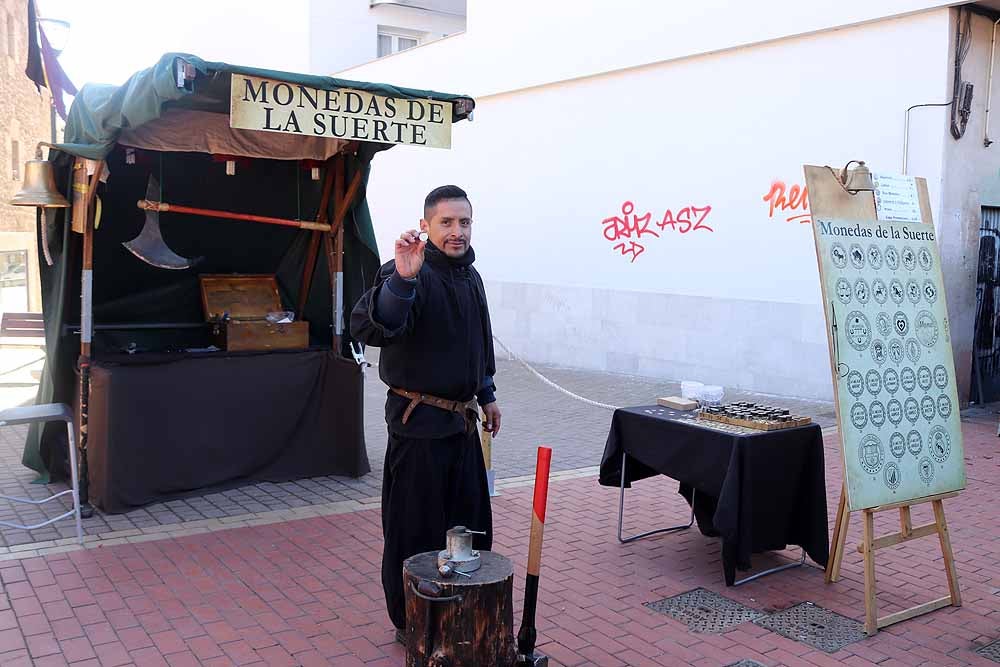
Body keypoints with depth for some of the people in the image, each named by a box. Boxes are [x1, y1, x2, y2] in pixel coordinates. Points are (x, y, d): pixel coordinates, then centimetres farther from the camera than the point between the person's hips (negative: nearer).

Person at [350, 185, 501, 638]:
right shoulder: (410, 275, -19)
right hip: (419, 422, -8)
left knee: (472, 524, 19)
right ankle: (411, 624, 22)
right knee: (416, 530, 4)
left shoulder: (470, 276, 9)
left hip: (462, 421, 9)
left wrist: (487, 394, 25)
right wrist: (401, 278, -49)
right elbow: (367, 329, -37)